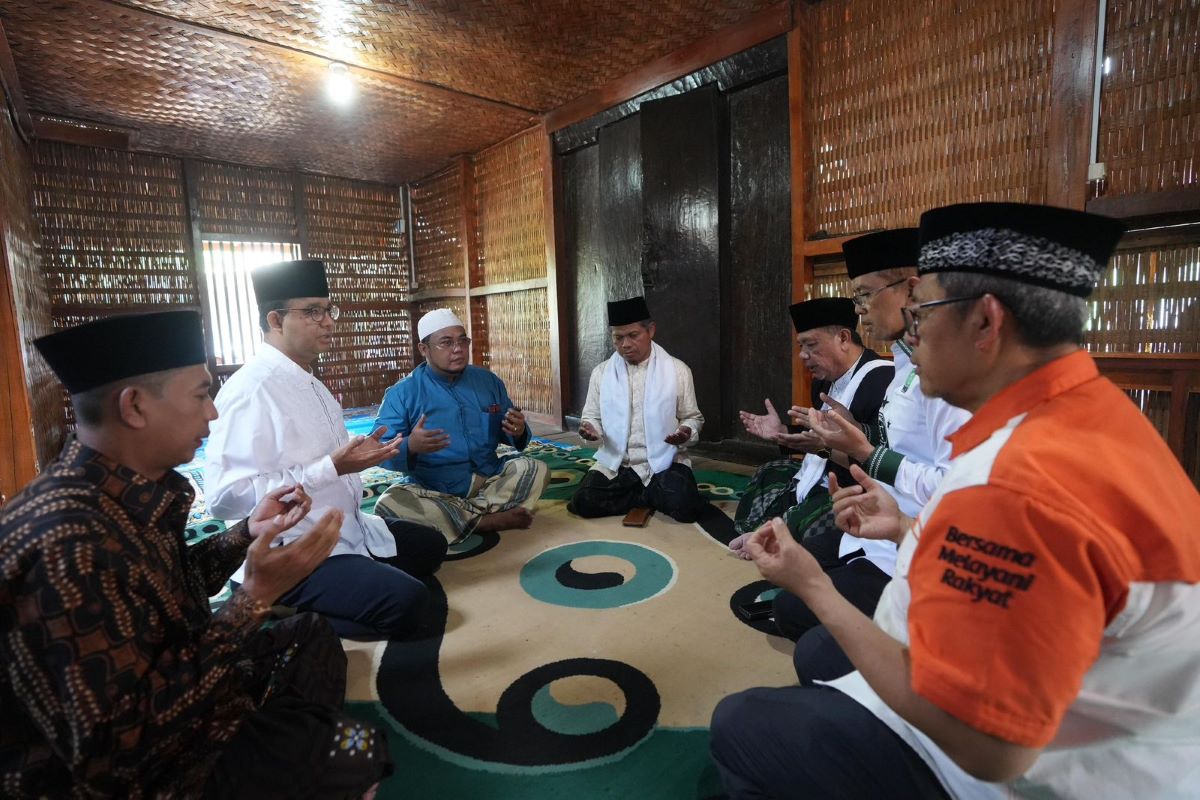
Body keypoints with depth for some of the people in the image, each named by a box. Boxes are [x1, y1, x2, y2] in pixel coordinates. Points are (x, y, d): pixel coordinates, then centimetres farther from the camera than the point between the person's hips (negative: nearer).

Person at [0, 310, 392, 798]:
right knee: (353, 754, -10)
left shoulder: (129, 492, -6)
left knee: (309, 636, 18)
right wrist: (256, 597, -32)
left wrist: (249, 533, -1)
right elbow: (117, 744, -31)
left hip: (174, 695, 9)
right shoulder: (65, 543, -33)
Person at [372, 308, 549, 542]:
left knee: (536, 469, -19)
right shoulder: (403, 392, -3)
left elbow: (508, 433, 12)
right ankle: (489, 521, -22)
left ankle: (459, 517, -24)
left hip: (487, 481, 2)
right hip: (431, 491, -2)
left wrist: (519, 432, -13)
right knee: (389, 503, -31)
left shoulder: (489, 381, 7)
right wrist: (410, 447, -32)